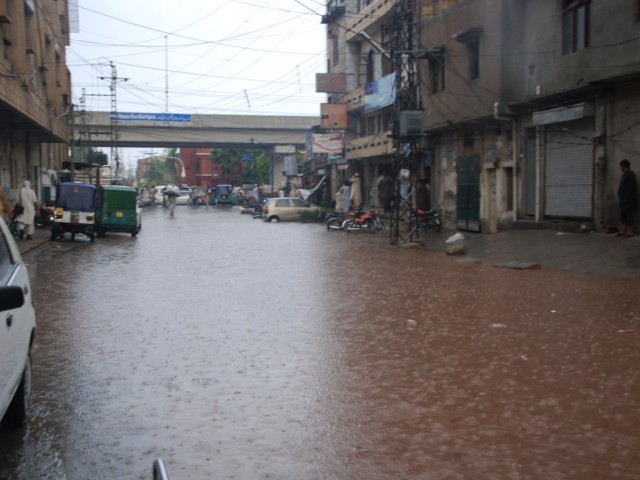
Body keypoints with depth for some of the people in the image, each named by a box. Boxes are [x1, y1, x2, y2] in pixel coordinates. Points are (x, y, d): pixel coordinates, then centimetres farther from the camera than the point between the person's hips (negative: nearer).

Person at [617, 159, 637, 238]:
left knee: (629, 216, -7)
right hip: (624, 200, 10)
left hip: (629, 200, -10)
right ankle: (622, 231, 10)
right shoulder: (625, 174, 18)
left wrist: (626, 198, -22)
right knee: (623, 216, 8)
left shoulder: (630, 174, -13)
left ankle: (630, 232, -5)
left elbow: (631, 188, -20)